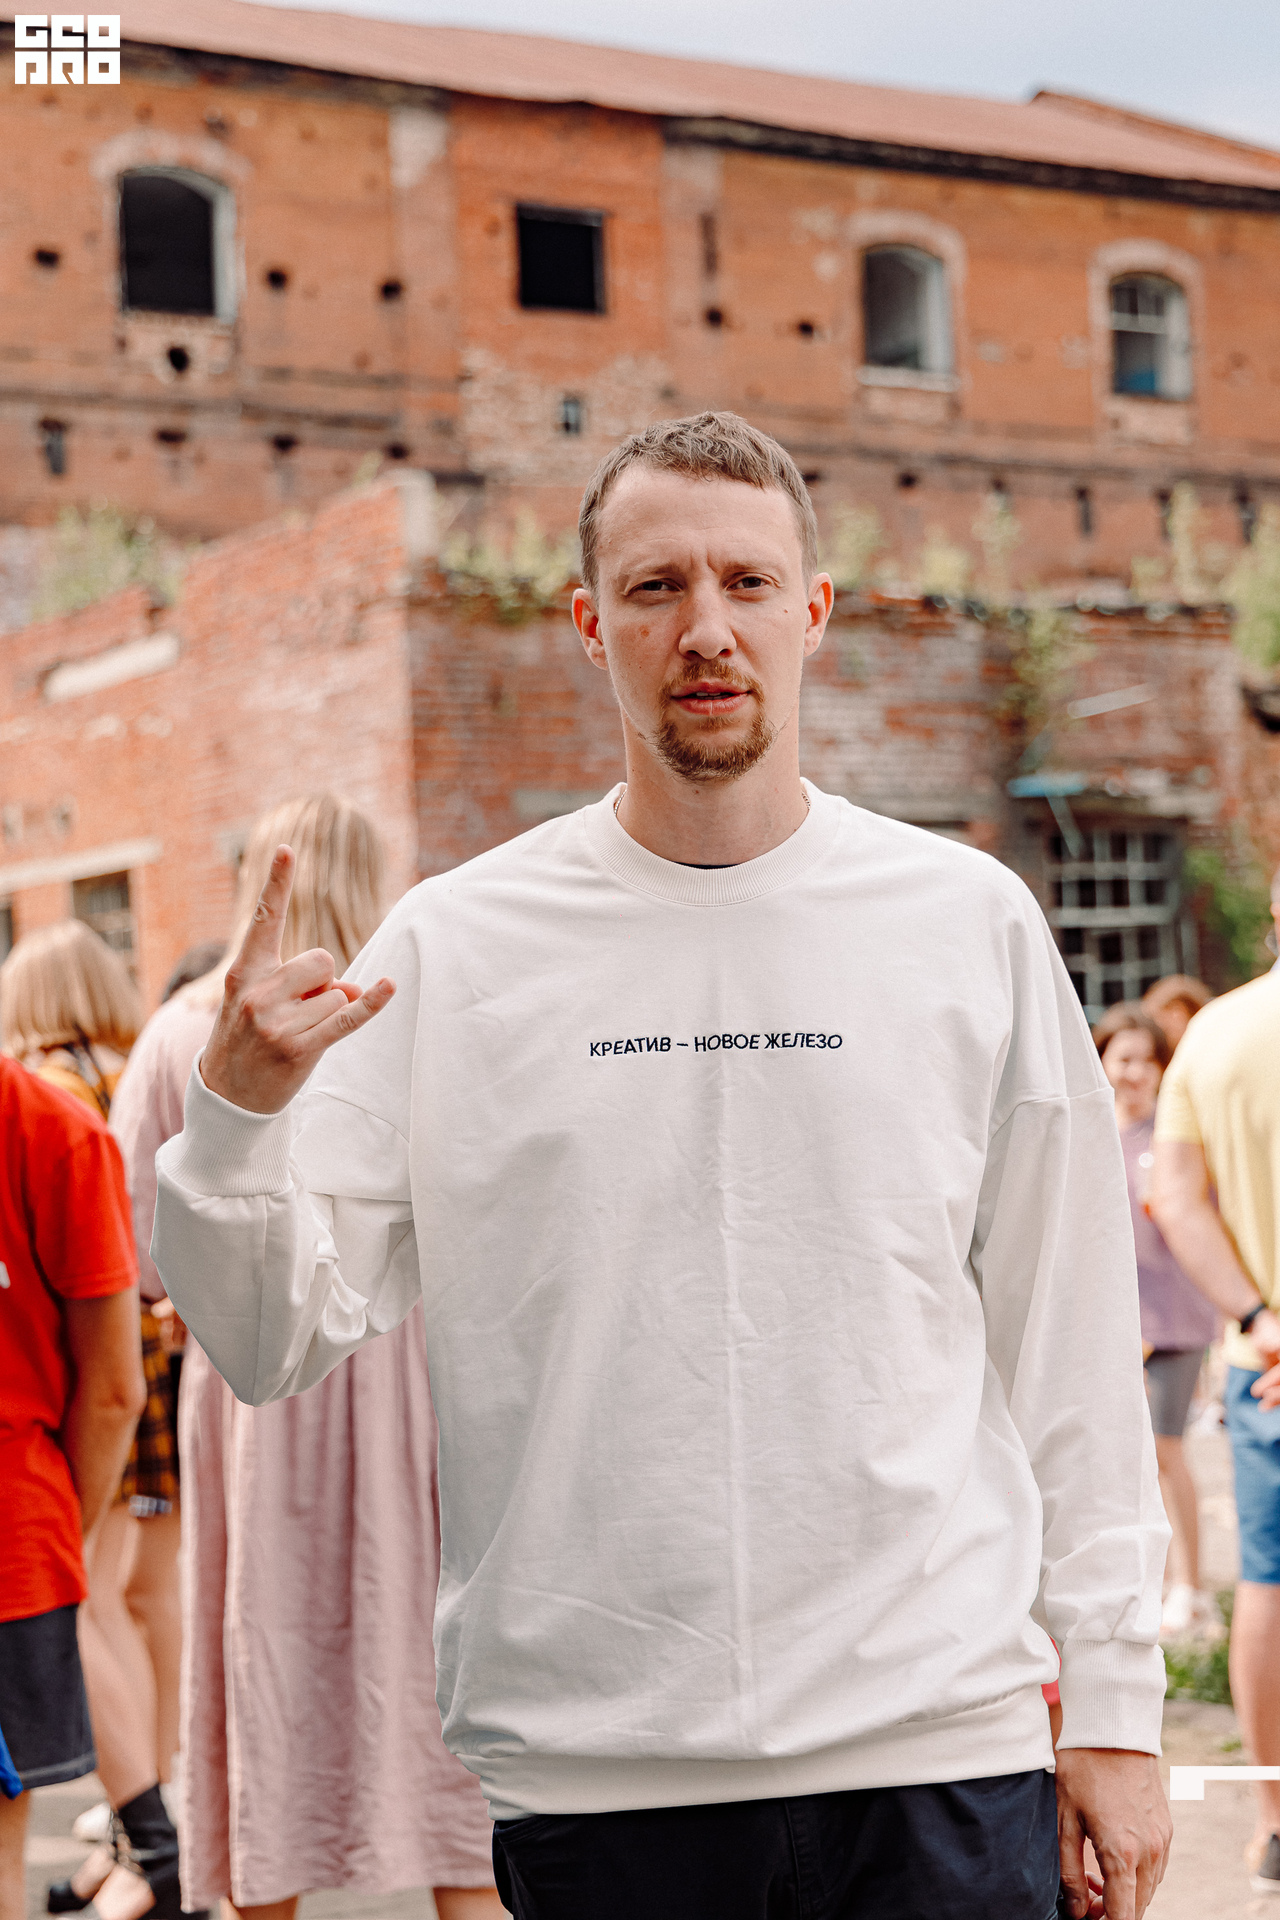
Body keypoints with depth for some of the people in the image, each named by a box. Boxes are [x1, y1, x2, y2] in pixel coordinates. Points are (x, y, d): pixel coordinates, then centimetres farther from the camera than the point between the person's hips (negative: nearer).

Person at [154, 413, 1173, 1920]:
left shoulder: (971, 922, 3)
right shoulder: (451, 946, 1)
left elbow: (1069, 1341, 6)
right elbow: (278, 1341, 0)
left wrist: (1113, 1701, 5)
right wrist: (235, 1116, -18)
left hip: (939, 1753, 1)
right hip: (586, 1766, 0)